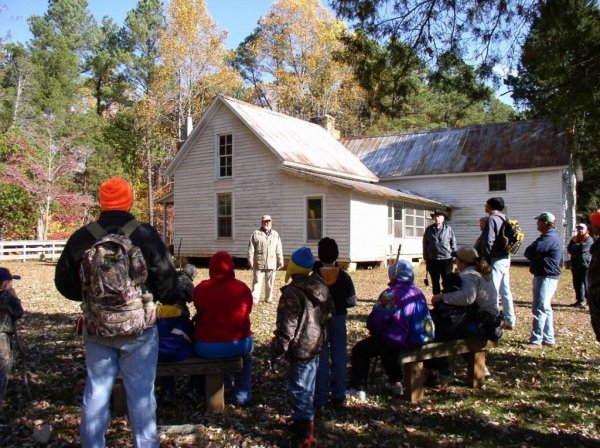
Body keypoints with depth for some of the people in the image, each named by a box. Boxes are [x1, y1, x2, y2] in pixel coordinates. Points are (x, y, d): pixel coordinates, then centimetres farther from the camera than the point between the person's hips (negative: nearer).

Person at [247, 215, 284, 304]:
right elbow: (251, 249, 0)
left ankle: (268, 298, 20)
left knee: (270, 283, 9)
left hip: (271, 264, 3)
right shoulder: (256, 234, 4)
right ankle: (254, 299, -4)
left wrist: (280, 261, 10)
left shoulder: (275, 235, 14)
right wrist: (250, 260, -8)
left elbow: (279, 250, 14)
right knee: (257, 282, -5)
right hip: (259, 264, -3)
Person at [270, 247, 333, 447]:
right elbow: (329, 314, 14)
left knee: (299, 390, 2)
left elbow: (285, 328, -22)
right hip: (315, 345, 9)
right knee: (306, 388, 21)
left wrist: (276, 353, -15)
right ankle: (303, 421, 36)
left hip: (300, 349, -9)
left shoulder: (292, 293, -22)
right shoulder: (322, 288, 3)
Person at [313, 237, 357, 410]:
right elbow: (352, 301, -8)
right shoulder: (344, 276, -9)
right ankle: (338, 397, 16)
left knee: (321, 360, 7)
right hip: (338, 320, 1)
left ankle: (320, 398, 12)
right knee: (339, 359, 10)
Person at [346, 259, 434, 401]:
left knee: (360, 350, 8)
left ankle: (358, 389, 3)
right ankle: (395, 382, 40)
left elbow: (374, 321, -16)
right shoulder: (418, 292, 7)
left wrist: (374, 331, 9)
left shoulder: (391, 294, -15)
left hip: (402, 341, -8)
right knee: (385, 341, 35)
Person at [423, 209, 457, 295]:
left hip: (446, 259, -2)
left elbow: (453, 243, 3)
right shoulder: (429, 229, 3)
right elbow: (425, 244, 7)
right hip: (432, 260, 2)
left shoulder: (448, 229, 0)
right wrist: (425, 258, 6)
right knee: (435, 282, 11)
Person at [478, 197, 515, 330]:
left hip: (495, 260, -9)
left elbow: (488, 241, -23)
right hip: (505, 259, 9)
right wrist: (506, 254, 16)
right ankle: (510, 321, 21)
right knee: (505, 291, 14)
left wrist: (484, 258, -12)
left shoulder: (492, 219, -15)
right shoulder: (505, 219, 13)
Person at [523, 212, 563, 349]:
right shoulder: (551, 236, 18)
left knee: (539, 309, -9)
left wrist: (532, 256, -5)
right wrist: (535, 258, -2)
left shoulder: (549, 238, -19)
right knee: (545, 309, 16)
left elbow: (530, 252, -25)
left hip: (546, 278, -11)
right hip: (545, 277, 11)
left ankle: (536, 341, -6)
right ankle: (548, 339, 24)